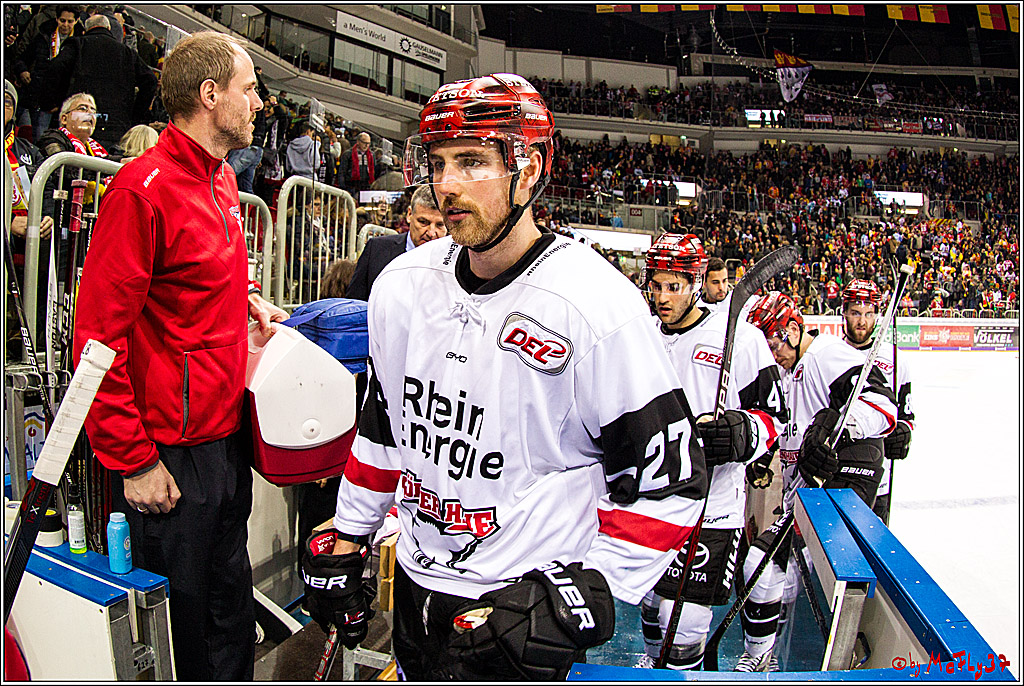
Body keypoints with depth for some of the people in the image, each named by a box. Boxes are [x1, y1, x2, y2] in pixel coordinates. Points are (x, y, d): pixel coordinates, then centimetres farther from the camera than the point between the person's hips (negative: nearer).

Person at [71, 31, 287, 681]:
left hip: (229, 435, 8)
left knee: (231, 601, 21)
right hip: (173, 453, -8)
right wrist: (133, 461, -17)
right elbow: (99, 336, -18)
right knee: (179, 617, 9)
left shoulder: (223, 180, 10)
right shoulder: (144, 188, -18)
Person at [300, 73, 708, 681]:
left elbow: (668, 482, -15)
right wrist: (347, 541, 14)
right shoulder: (402, 285, -1)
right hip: (415, 587, 6)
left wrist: (590, 592, -20)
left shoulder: (599, 305, -20)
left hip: (519, 613, -5)